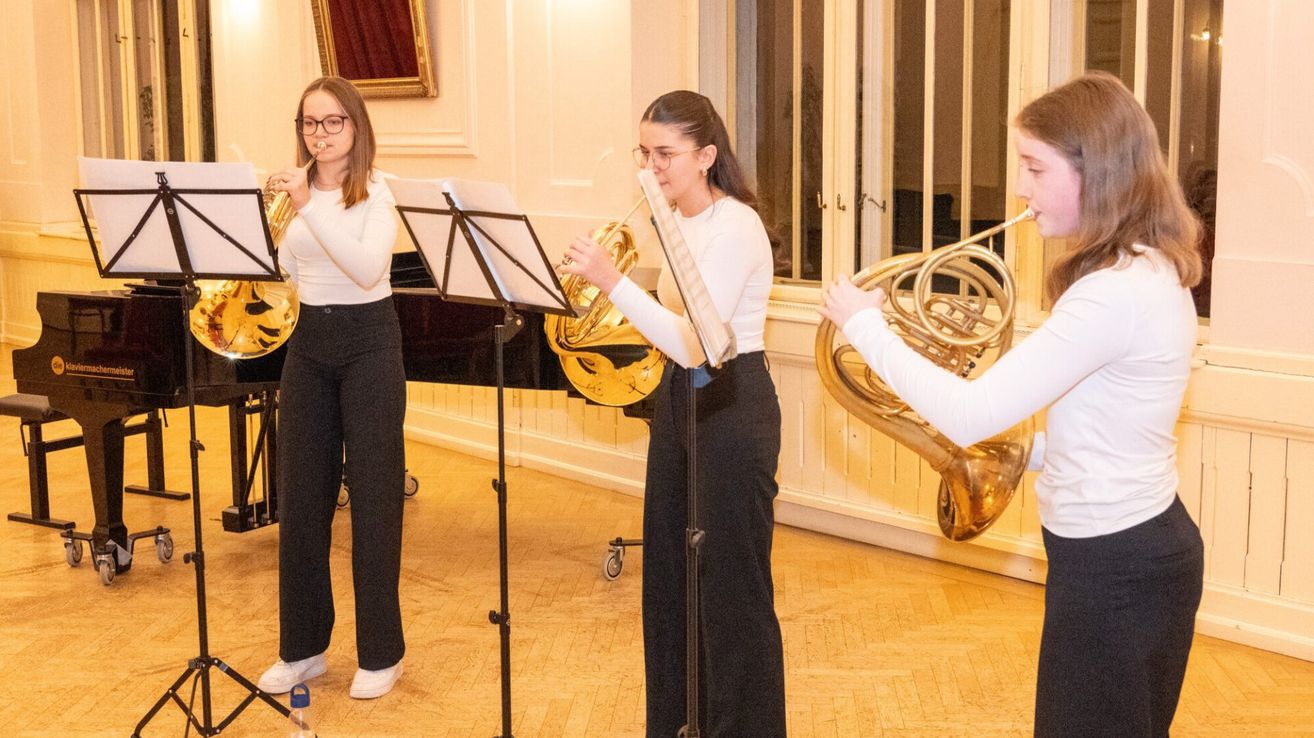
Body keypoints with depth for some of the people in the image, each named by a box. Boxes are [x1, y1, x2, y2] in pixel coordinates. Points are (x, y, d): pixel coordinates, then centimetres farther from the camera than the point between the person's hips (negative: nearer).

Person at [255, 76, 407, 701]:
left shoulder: (377, 191, -7)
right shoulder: (295, 189, 8)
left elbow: (368, 268, -24)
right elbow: (283, 272, 7)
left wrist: (309, 207, -29)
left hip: (368, 344, -5)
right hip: (307, 345, 5)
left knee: (373, 497, 0)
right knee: (301, 497, 8)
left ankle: (380, 652, 12)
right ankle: (303, 646, 21)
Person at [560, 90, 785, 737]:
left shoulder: (736, 228, -19)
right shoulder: (675, 221, 8)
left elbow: (694, 344, -28)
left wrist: (612, 282, -35)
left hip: (733, 409, -9)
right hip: (679, 398, 9)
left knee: (731, 587, 1)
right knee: (669, 575, 17)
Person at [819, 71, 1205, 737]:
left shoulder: (1113, 292, -26)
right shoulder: (1151, 269, 6)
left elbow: (969, 417, -28)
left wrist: (863, 323, -17)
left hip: (1113, 568, -10)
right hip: (1145, 545, 10)